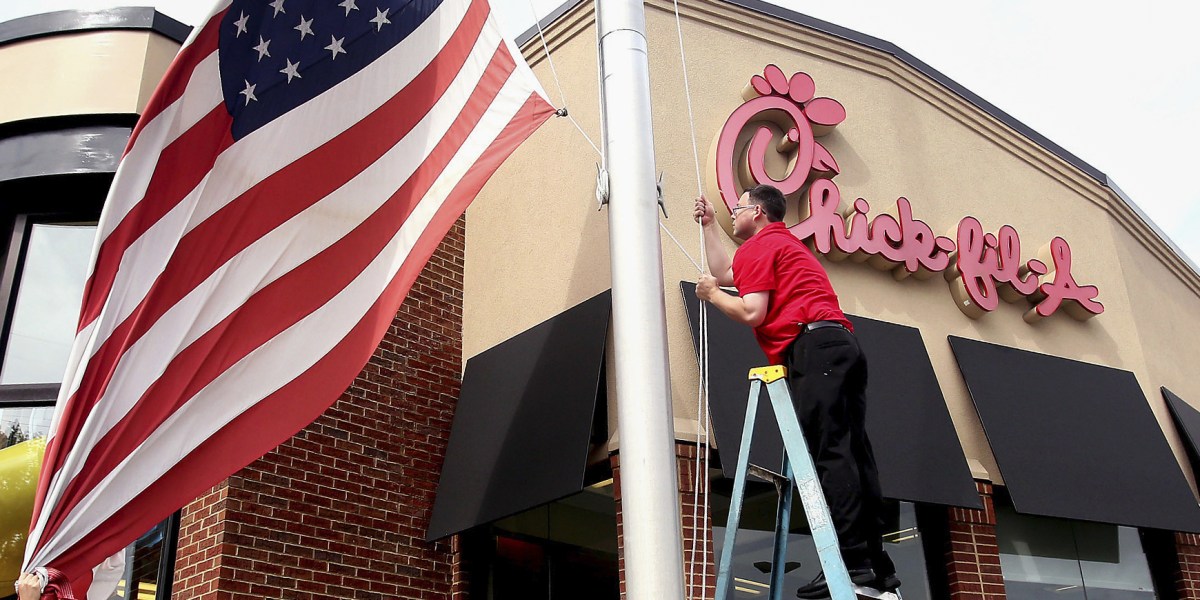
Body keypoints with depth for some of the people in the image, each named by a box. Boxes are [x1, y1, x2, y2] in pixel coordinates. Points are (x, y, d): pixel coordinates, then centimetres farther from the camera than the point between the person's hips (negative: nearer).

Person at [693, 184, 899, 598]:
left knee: (829, 453, -15)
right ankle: (876, 565, 4)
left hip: (812, 347, -10)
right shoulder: (786, 243, 34)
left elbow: (752, 313, -7)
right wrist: (707, 224, 52)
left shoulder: (758, 246, 4)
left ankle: (852, 561, -21)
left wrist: (712, 295, 10)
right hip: (841, 345, 10)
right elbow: (723, 271, 45)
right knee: (852, 454, 4)